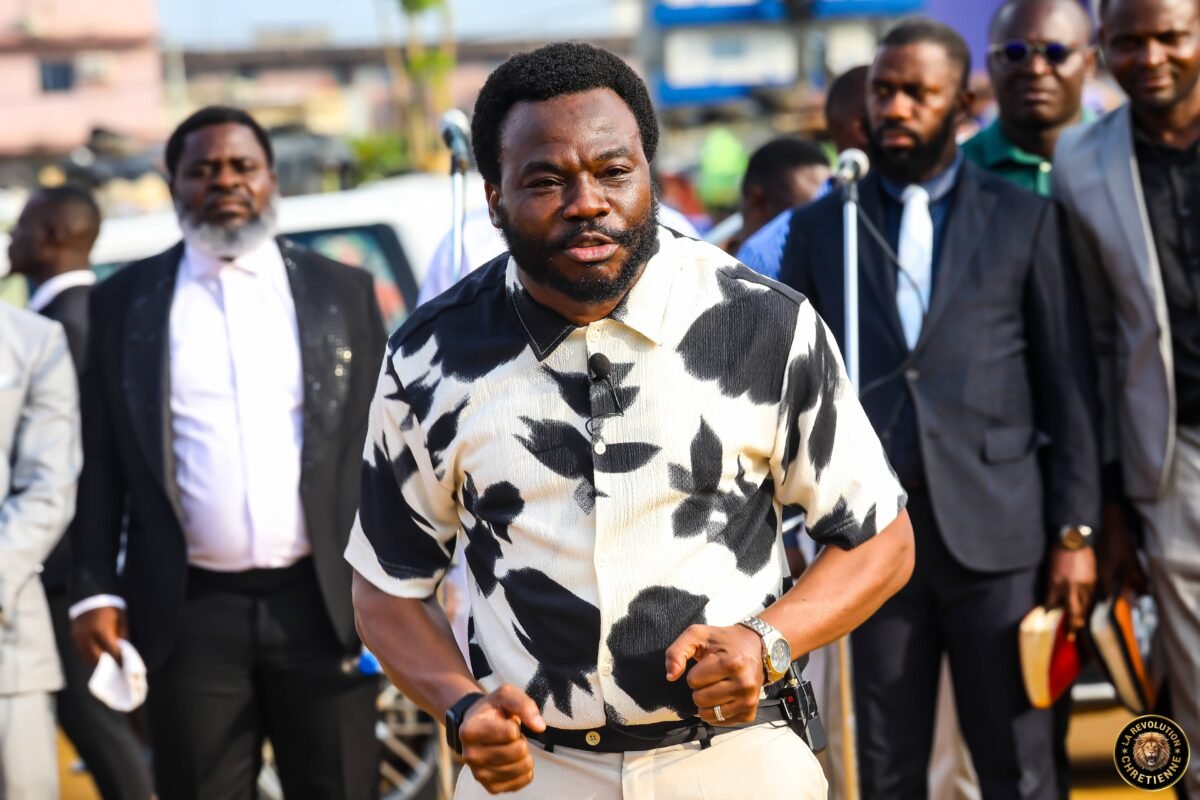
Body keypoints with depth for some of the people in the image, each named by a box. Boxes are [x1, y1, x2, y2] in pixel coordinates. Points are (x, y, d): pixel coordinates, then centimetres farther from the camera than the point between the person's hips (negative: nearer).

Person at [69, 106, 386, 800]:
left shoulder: (345, 292, 9)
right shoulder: (124, 301, 8)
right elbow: (101, 462, 7)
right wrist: (96, 590, -2)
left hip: (324, 605, 0)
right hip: (192, 613, 0)